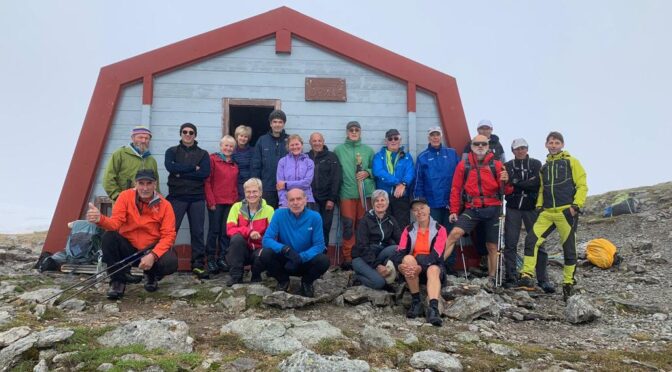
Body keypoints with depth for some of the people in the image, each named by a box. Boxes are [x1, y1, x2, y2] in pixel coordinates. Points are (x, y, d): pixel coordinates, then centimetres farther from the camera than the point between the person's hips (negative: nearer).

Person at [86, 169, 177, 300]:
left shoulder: (165, 205, -10)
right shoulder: (125, 196, -9)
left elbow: (168, 235, -14)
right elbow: (116, 222, -19)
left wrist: (153, 255, -30)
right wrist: (100, 219, -43)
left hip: (151, 249, -1)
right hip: (127, 248, 1)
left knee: (170, 262, -30)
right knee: (109, 236, -28)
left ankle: (151, 276, 10)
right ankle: (118, 281, -11)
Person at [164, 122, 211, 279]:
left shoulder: (203, 154, 11)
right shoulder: (172, 151, 11)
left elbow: (205, 173, -7)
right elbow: (170, 167, -11)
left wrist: (182, 173, -10)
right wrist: (193, 168, -11)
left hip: (197, 198, 1)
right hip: (176, 197, -1)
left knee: (197, 232, 2)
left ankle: (198, 264, 7)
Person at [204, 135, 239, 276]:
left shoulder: (235, 165, 15)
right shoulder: (213, 159, 0)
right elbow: (207, 181, -5)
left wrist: (235, 200, 6)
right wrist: (211, 201, -9)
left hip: (230, 203, 4)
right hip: (216, 202, -4)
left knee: (226, 231, 5)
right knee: (214, 230, 0)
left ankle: (222, 259, 14)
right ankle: (211, 259, 8)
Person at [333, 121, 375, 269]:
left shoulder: (368, 150, 12)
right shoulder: (338, 150, 7)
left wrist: (368, 173, -5)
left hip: (365, 193, 2)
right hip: (347, 193, -2)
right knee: (348, 225, -3)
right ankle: (348, 257, 3)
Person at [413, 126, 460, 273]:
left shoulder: (452, 153, 6)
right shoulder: (423, 157, 3)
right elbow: (418, 182, 3)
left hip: (450, 201, 1)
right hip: (432, 203, -1)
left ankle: (450, 263, 17)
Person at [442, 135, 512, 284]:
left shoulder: (496, 165, 2)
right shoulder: (463, 165, 2)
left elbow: (505, 191, 2)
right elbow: (456, 189, 5)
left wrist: (506, 181, -20)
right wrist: (454, 211, 1)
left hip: (493, 210, 1)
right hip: (472, 209, -1)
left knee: (492, 246, 8)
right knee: (454, 233, -21)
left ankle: (492, 279, 23)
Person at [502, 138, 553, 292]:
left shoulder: (536, 164, 4)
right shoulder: (507, 166, 6)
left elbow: (537, 184, -10)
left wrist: (515, 182, -13)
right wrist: (526, 184, -10)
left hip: (531, 208, 0)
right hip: (513, 209, 1)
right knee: (510, 244, 0)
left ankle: (543, 279, 5)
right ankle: (511, 278, 9)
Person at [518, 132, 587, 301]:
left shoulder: (571, 162, 3)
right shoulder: (544, 167, 18)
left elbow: (582, 186, -2)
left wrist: (576, 206, -12)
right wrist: (539, 205, 10)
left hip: (566, 212, -4)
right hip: (547, 212, 4)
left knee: (569, 248, 2)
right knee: (531, 240, -11)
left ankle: (568, 284, 15)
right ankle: (527, 277, -8)